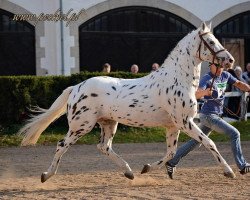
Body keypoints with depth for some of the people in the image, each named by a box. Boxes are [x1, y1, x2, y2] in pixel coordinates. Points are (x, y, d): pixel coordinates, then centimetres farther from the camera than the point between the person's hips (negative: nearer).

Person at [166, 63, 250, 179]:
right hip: (208, 115, -8)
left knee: (196, 141, 13)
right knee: (234, 134, -11)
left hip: (215, 115, 8)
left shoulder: (225, 75, 5)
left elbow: (239, 84, 15)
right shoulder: (206, 78, -17)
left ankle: (172, 162, 19)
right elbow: (197, 94, -31)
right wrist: (205, 92, -53)